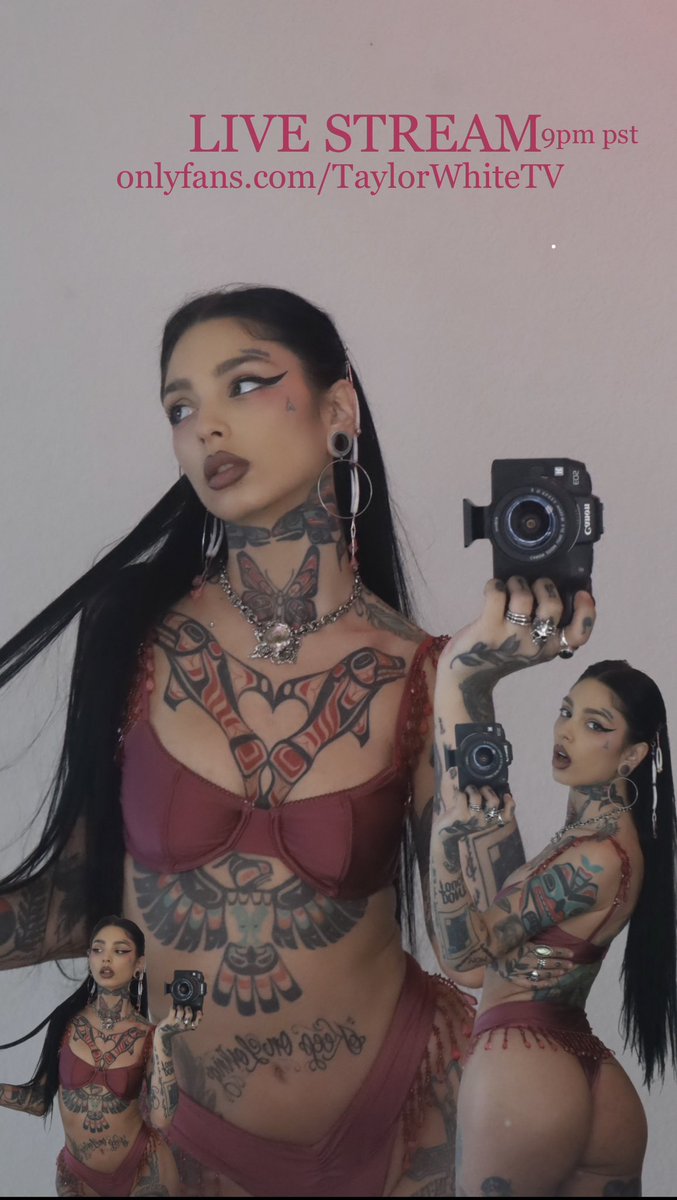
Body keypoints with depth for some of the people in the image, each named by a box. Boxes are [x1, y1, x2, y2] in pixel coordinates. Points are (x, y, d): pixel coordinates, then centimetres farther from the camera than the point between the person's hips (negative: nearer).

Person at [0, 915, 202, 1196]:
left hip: (144, 1170, -1)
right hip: (76, 1173, 1)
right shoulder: (67, 1022, -7)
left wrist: (163, 1038, -24)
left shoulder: (147, 1035, -9)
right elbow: (41, 1099, -3)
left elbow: (161, 1119, -20)